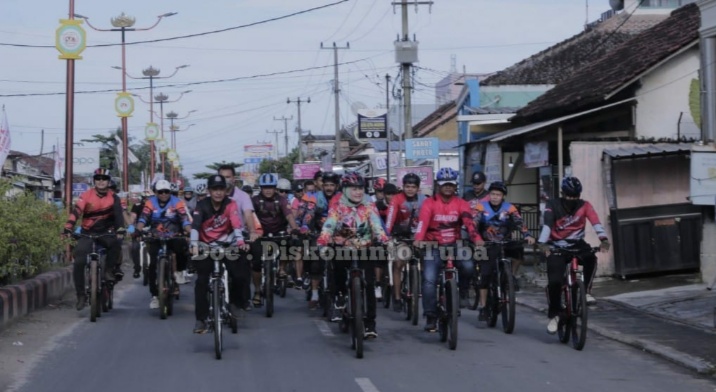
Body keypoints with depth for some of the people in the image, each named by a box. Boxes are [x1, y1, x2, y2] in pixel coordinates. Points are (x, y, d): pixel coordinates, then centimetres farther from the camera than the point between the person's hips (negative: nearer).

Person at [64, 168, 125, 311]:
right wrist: (68, 228, -34)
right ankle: (81, 295, -4)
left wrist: (120, 229, -35)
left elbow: (118, 214, -15)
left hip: (106, 233, 0)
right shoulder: (86, 195, -7)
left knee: (116, 243, -34)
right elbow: (76, 212, -18)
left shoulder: (113, 197, -2)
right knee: (79, 262, -15)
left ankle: (109, 269, -12)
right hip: (88, 233, 0)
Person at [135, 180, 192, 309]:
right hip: (156, 238, 1)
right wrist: (138, 230, -34)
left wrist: (190, 233, -33)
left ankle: (179, 271, -2)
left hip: (174, 237, -1)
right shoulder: (150, 203, -3)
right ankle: (154, 296, 0)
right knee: (153, 264, -10)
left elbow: (185, 220, -16)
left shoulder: (177, 202, -7)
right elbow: (143, 219, -14)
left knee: (182, 247, -32)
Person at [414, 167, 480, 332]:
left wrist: (477, 239, -35)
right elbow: (422, 222, -22)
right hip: (434, 246, -1)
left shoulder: (461, 204, -1)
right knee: (429, 280, -14)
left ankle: (462, 292, 4)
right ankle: (431, 317, -3)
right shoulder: (429, 203, -6)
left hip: (454, 245, 1)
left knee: (468, 266, -26)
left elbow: (469, 223, -16)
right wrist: (418, 240, -41)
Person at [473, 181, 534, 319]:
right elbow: (474, 224, -18)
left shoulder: (509, 208, -5)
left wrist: (527, 235, -35)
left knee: (518, 251, -22)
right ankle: (482, 307, -7)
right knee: (486, 274, -12)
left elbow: (519, 222, -17)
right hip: (487, 246, -2)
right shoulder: (481, 207, -7)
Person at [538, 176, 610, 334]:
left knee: (591, 258, -32)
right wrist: (543, 243, -45)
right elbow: (547, 225, -26)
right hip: (557, 246, -1)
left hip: (576, 244, 1)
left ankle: (586, 292, -14)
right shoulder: (553, 206, -11)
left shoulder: (584, 205, -6)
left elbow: (595, 222, -22)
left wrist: (603, 239, -41)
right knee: (554, 281, -16)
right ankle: (554, 315, 1)